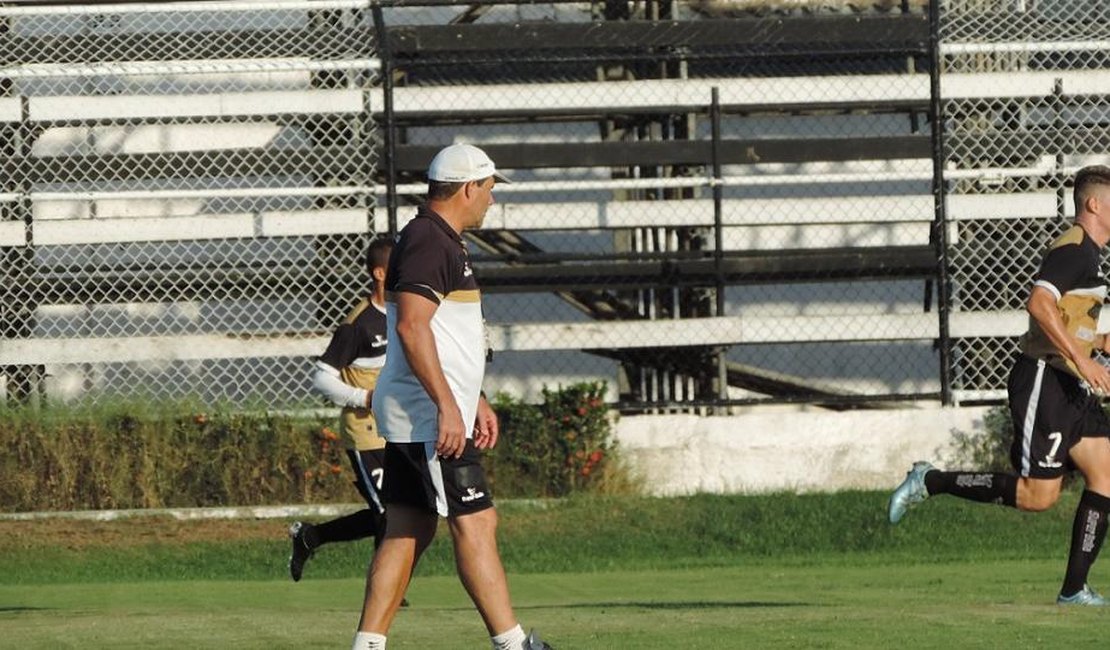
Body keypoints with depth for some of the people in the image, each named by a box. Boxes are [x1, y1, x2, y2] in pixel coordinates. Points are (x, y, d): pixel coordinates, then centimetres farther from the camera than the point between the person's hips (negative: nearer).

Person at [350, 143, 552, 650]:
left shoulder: (443, 242, 20)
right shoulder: (428, 241, -14)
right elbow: (411, 326, -23)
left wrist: (476, 400, 29)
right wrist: (448, 406, -25)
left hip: (412, 418, 11)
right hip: (429, 415, -11)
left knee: (408, 529, 9)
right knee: (474, 522, -9)